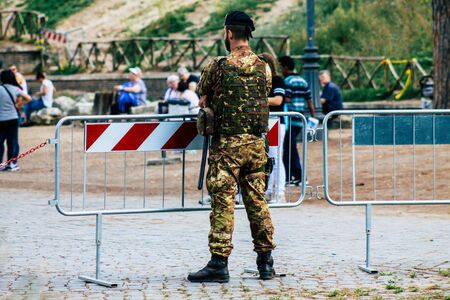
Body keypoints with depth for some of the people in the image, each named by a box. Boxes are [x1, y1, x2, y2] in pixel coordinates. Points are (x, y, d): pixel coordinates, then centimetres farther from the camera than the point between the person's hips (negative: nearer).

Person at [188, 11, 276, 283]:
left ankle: (219, 263, -6)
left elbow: (203, 102, 4)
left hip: (227, 143, -4)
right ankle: (266, 262, 15)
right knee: (257, 201, 11)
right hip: (257, 142, 5)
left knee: (223, 204, -3)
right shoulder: (264, 68, 5)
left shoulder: (217, 68, -8)